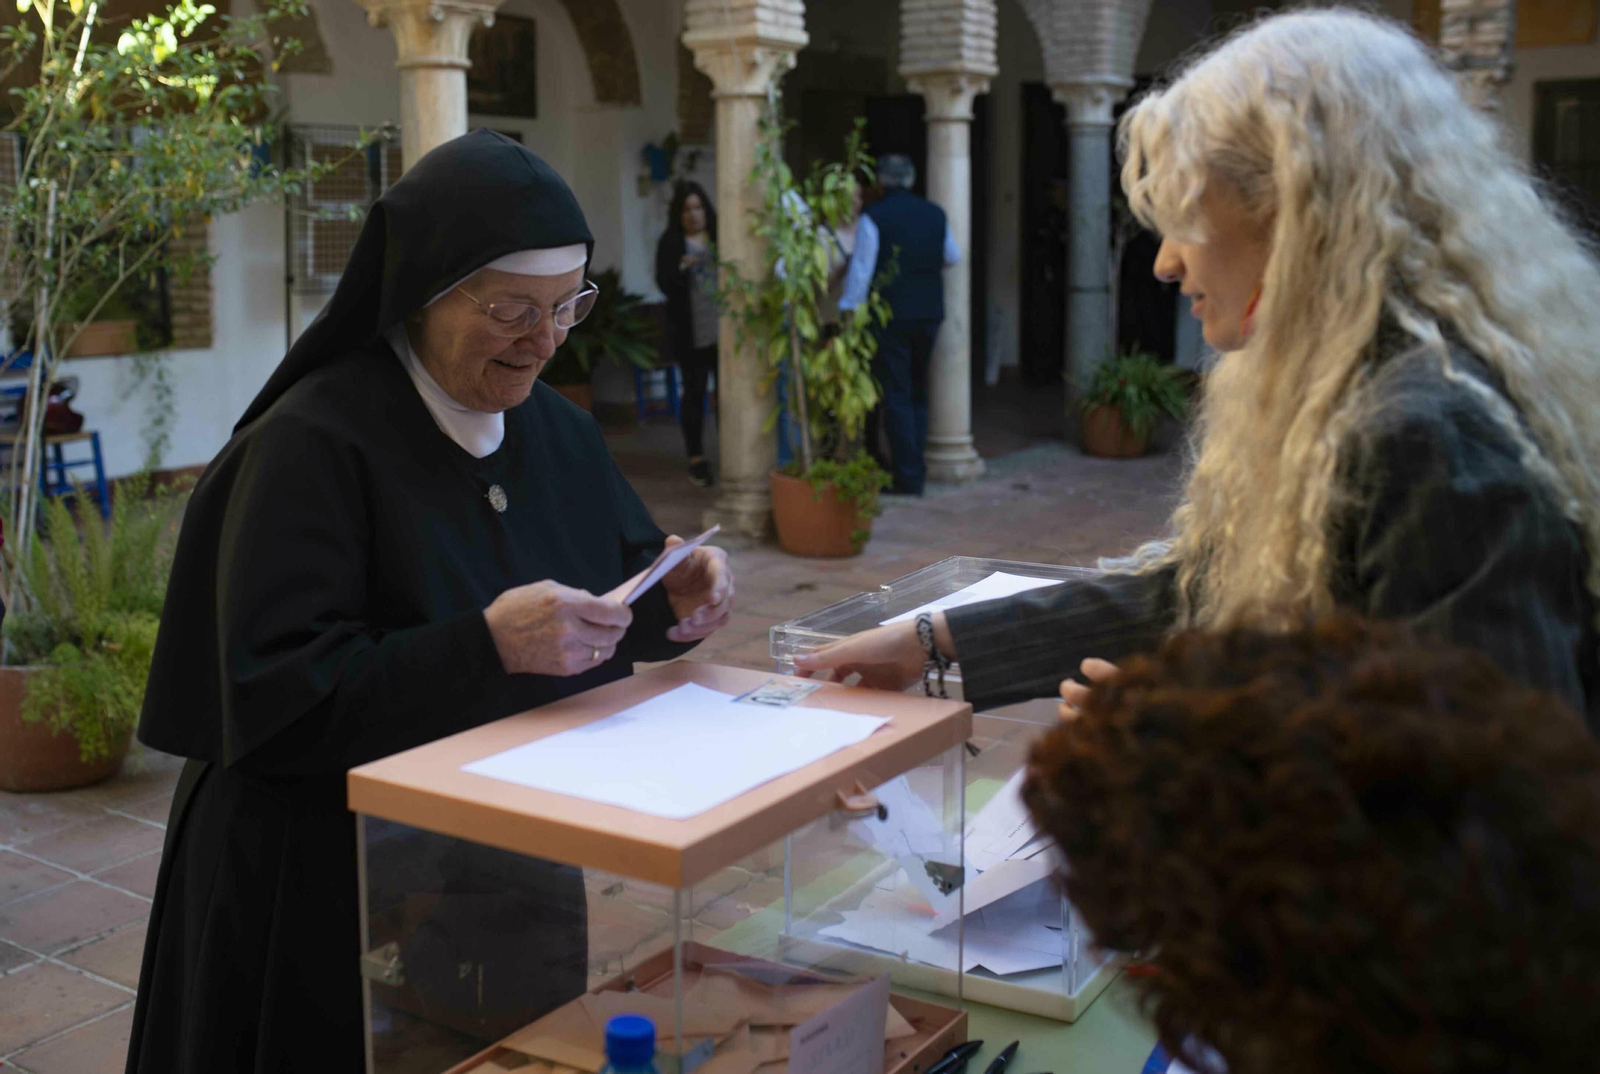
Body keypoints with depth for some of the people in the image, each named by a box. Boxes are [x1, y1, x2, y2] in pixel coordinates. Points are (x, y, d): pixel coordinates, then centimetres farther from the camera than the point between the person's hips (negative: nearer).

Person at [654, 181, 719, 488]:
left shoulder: (720, 236, 7)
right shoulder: (671, 242, 2)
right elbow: (664, 283, -4)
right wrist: (681, 269, -23)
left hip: (723, 328, 1)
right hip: (690, 333, -1)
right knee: (694, 392, 4)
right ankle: (696, 459, 11)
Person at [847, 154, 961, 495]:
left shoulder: (873, 217, -9)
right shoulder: (935, 214, 5)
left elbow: (860, 269, -11)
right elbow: (953, 256, 19)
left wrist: (848, 310, -4)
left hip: (890, 317, -5)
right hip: (929, 314, 5)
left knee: (896, 396, 0)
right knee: (918, 393, 17)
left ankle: (908, 477, -1)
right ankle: (915, 469, 20)